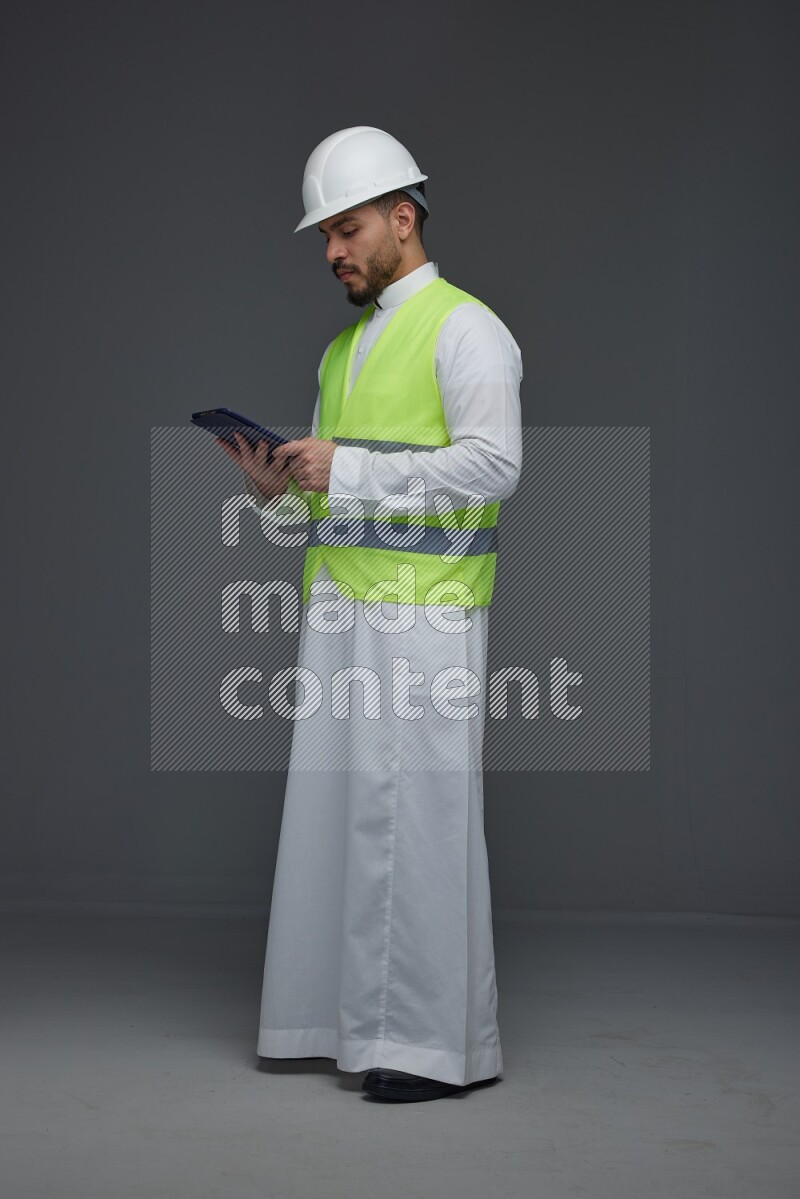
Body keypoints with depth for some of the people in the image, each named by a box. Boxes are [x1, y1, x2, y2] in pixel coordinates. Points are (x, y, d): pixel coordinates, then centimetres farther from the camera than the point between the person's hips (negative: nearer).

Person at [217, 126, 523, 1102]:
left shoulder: (465, 328, -5)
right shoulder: (344, 348, 20)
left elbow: (494, 464, -18)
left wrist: (346, 465, -22)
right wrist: (275, 484, -1)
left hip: (424, 613, -8)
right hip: (339, 606, 8)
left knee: (419, 813, -8)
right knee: (336, 805, 7)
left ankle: (444, 1042, -2)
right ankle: (353, 1013, 16)